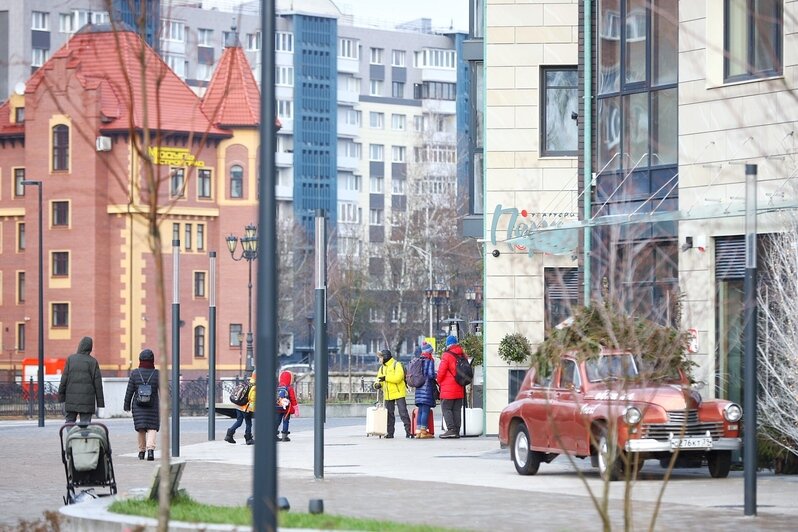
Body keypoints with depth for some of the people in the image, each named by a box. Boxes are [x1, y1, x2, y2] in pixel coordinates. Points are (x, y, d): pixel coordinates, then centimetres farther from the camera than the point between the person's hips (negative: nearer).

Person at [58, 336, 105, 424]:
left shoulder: (70, 359, 0)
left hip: (71, 398, 1)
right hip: (87, 399, -1)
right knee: (85, 423, 1)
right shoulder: (93, 362, -3)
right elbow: (97, 383, -2)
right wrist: (100, 401, 3)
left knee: (70, 421, 10)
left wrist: (61, 395, 8)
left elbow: (64, 378, 0)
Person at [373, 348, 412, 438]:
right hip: (388, 394, 7)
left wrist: (386, 378, -20)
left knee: (403, 412, -8)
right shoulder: (382, 368, 16)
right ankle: (390, 432, 12)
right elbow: (379, 379, 14)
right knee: (389, 414, 8)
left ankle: (408, 431, -7)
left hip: (398, 393, -7)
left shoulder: (396, 365, -7)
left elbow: (398, 378, -20)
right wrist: (377, 384, -9)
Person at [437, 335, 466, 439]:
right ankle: (457, 431, 7)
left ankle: (451, 429, -15)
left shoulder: (446, 355, -11)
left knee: (446, 408, -3)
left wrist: (439, 381, 8)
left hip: (448, 388, -6)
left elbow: (441, 372, -10)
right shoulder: (462, 355, 8)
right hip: (460, 388, 6)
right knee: (457, 410, 9)